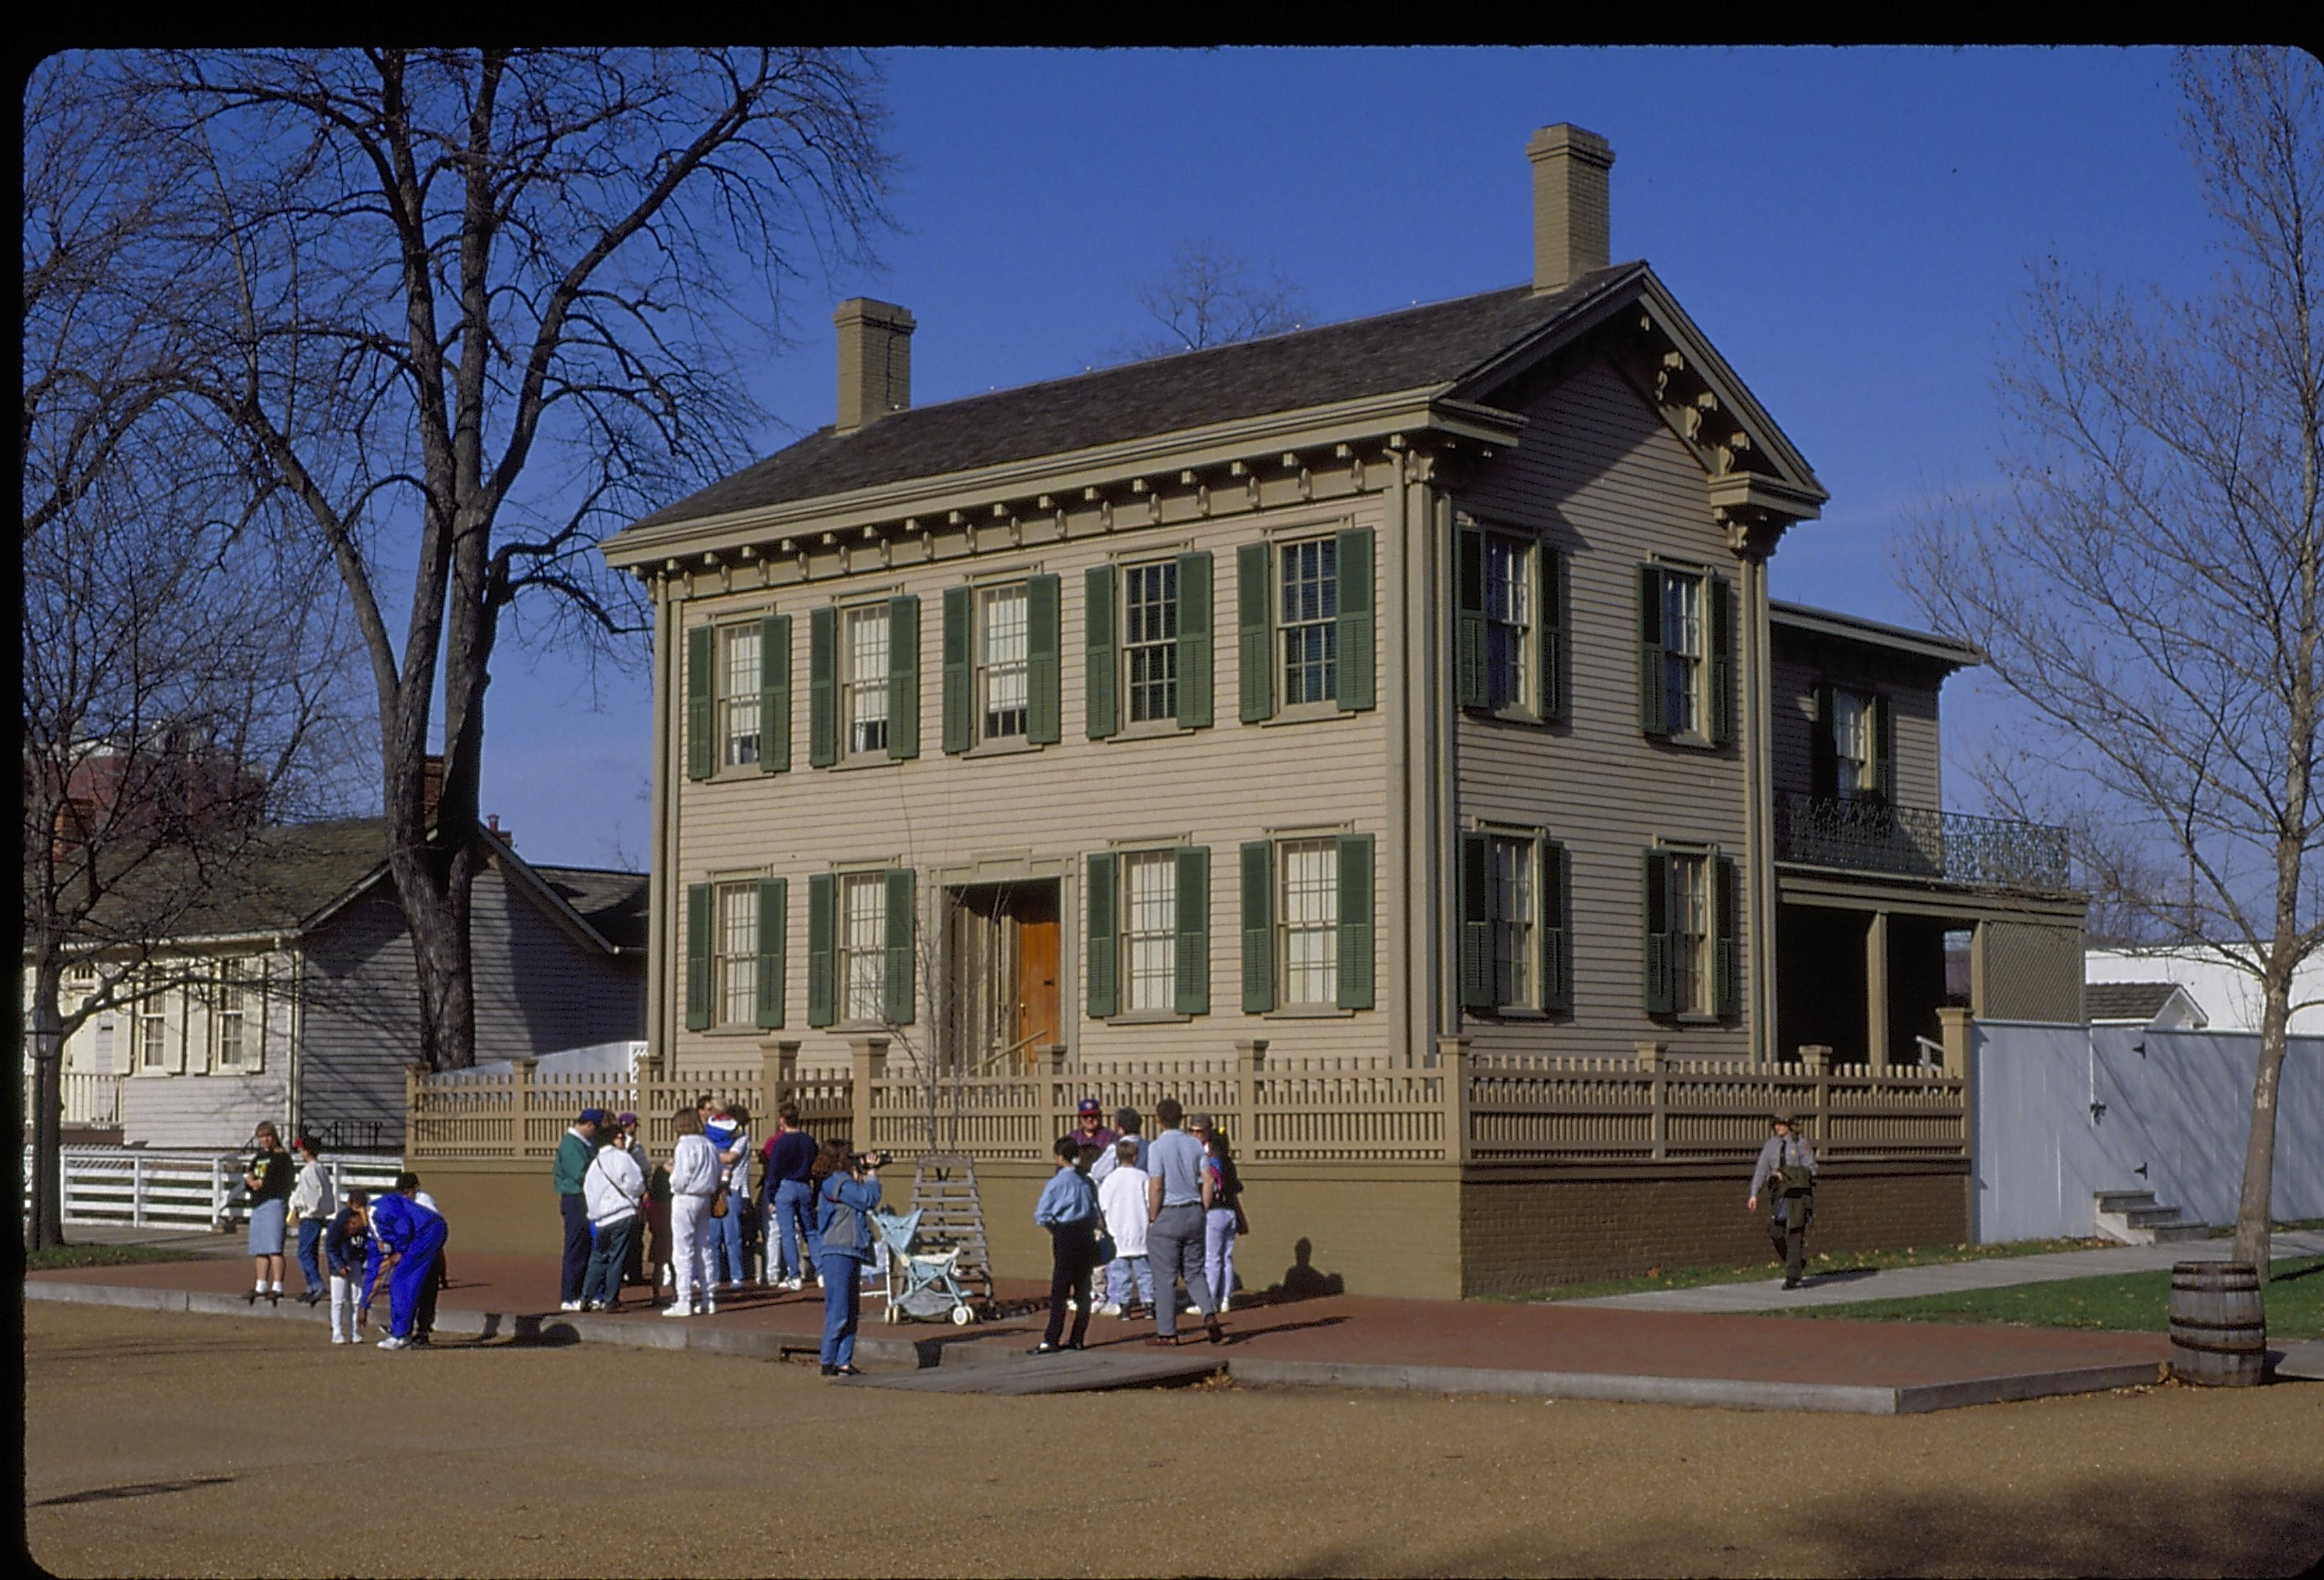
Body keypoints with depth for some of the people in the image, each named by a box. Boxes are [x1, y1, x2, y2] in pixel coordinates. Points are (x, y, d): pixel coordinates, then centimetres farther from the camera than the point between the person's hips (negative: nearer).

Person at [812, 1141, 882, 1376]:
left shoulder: (840, 1181, 18)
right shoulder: (837, 1182, -12)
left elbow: (866, 1200, 24)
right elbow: (869, 1199, -14)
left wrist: (867, 1172, 15)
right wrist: (872, 1174, 2)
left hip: (850, 1253, 10)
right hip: (838, 1253, -10)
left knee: (851, 1313, 11)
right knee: (838, 1313, -7)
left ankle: (844, 1362, 13)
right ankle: (829, 1363, -3)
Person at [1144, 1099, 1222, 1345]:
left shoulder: (1157, 1147, -12)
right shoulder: (1195, 1145, 5)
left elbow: (1156, 1187, -15)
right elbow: (1206, 1182, 8)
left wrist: (1152, 1220, -8)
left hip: (1166, 1215, -5)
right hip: (1193, 1213, 5)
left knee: (1165, 1277, 2)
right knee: (1194, 1272, 14)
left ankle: (1167, 1332, 6)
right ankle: (1210, 1314, -7)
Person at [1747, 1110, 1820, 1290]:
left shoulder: (1801, 1144, -3)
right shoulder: (1771, 1145, 7)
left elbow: (1810, 1169, -6)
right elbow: (1761, 1170, 3)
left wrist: (1786, 1174, -16)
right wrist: (1754, 1195, -6)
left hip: (1797, 1192, -4)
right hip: (1778, 1194, 4)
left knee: (1795, 1234, -8)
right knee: (1776, 1232, -1)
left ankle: (1793, 1277, -6)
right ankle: (1797, 1264, 23)